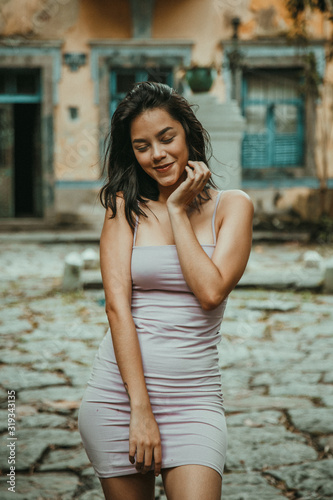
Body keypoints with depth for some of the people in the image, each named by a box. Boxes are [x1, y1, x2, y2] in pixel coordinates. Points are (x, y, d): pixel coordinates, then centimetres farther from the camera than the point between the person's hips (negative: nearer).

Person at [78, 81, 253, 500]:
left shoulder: (231, 206, 4)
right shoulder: (124, 207, 4)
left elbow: (211, 291, -12)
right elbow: (117, 304, -6)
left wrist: (178, 210, -5)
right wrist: (140, 408, -14)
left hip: (194, 398, -1)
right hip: (117, 396, 1)